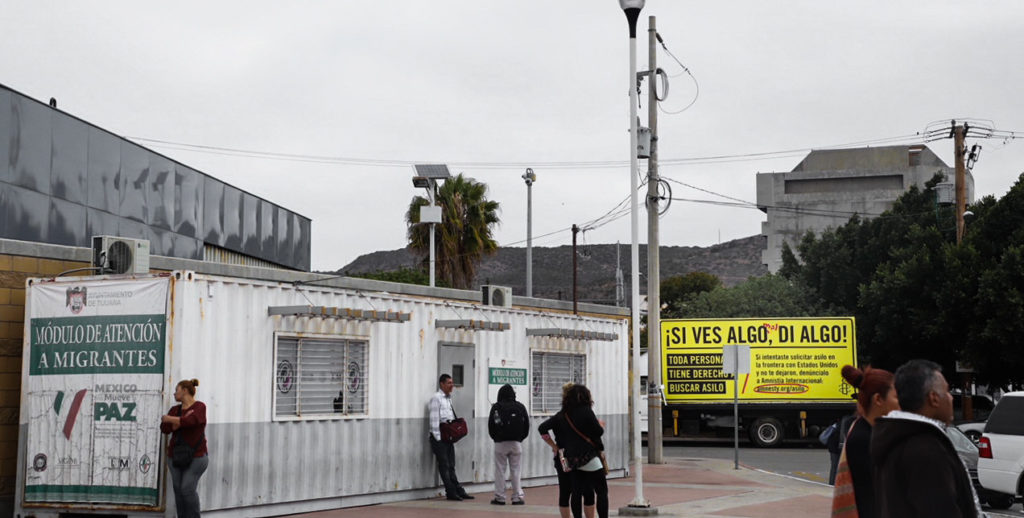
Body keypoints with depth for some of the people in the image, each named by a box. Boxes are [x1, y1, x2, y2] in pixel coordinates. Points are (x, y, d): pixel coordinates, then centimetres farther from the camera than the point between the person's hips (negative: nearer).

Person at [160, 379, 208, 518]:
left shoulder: (199, 407, -5)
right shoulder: (175, 409, 10)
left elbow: (191, 421, -24)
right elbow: (164, 428, -2)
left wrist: (170, 419, -11)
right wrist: (182, 421, -15)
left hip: (195, 456, -6)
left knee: (188, 488, -15)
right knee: (178, 490, 1)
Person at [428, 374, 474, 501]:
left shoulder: (448, 398, 16)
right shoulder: (436, 398, -9)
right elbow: (434, 419, -13)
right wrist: (437, 438, -15)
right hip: (440, 438, -8)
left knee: (451, 466, 11)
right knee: (444, 466, -1)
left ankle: (458, 491, 12)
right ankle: (451, 492, 2)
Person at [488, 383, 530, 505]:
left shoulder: (496, 407, -4)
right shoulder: (520, 407, 2)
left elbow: (490, 425, -4)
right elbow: (526, 425, 3)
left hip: (500, 443, -2)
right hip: (516, 443, 2)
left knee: (499, 470, 4)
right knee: (515, 470, 6)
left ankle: (499, 497, 4)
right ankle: (518, 497, 3)